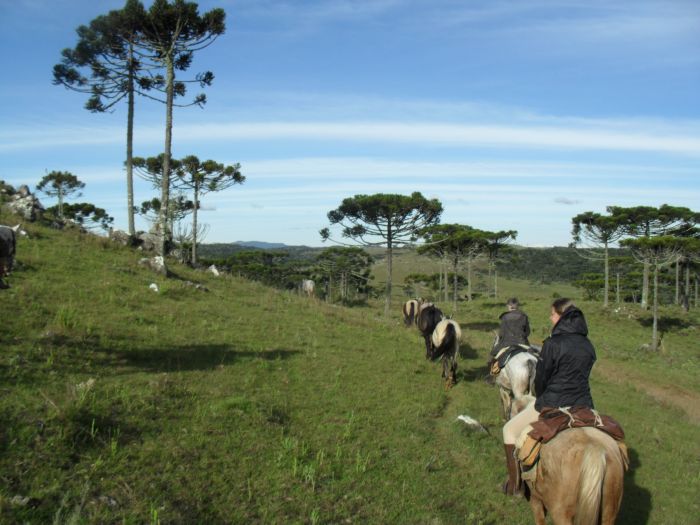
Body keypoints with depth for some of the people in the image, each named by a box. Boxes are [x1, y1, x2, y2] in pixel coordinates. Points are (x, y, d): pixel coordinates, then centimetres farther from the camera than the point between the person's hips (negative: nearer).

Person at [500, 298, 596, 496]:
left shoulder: (553, 344, -14)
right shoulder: (588, 345, 5)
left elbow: (541, 379, -7)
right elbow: (581, 375, 12)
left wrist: (541, 398, 12)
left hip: (552, 406, -6)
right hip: (582, 405, 6)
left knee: (510, 430, 13)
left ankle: (514, 482, 16)